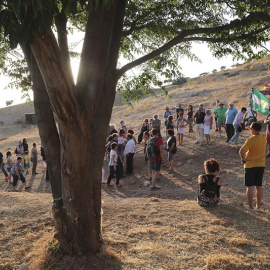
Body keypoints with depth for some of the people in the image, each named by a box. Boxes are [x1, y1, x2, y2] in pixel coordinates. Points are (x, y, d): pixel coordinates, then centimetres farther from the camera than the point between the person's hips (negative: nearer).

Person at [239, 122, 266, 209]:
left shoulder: (251, 139, -19)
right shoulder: (263, 138, 0)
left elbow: (241, 151, -26)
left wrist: (243, 159, -12)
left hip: (250, 165, -6)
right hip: (261, 165, 6)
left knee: (250, 186, 3)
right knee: (259, 186, 13)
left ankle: (250, 206, 7)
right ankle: (258, 205, 19)